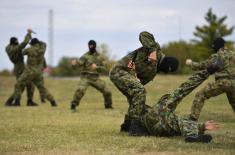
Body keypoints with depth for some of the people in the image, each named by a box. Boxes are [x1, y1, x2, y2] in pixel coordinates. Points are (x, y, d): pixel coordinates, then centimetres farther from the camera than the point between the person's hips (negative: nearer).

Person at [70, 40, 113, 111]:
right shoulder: (85, 56, -6)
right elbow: (78, 64, -17)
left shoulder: (99, 57, 7)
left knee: (107, 92, 3)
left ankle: (108, 105, 28)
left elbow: (104, 68, 6)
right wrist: (74, 63, -42)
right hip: (85, 78, -4)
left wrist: (97, 67, -14)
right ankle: (73, 106, -20)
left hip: (95, 78, 4)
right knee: (80, 90, -30)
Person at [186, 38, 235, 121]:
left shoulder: (216, 56, -4)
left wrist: (191, 63, 19)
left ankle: (193, 118, -8)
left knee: (200, 95, 0)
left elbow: (202, 65, 4)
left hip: (222, 82, -5)